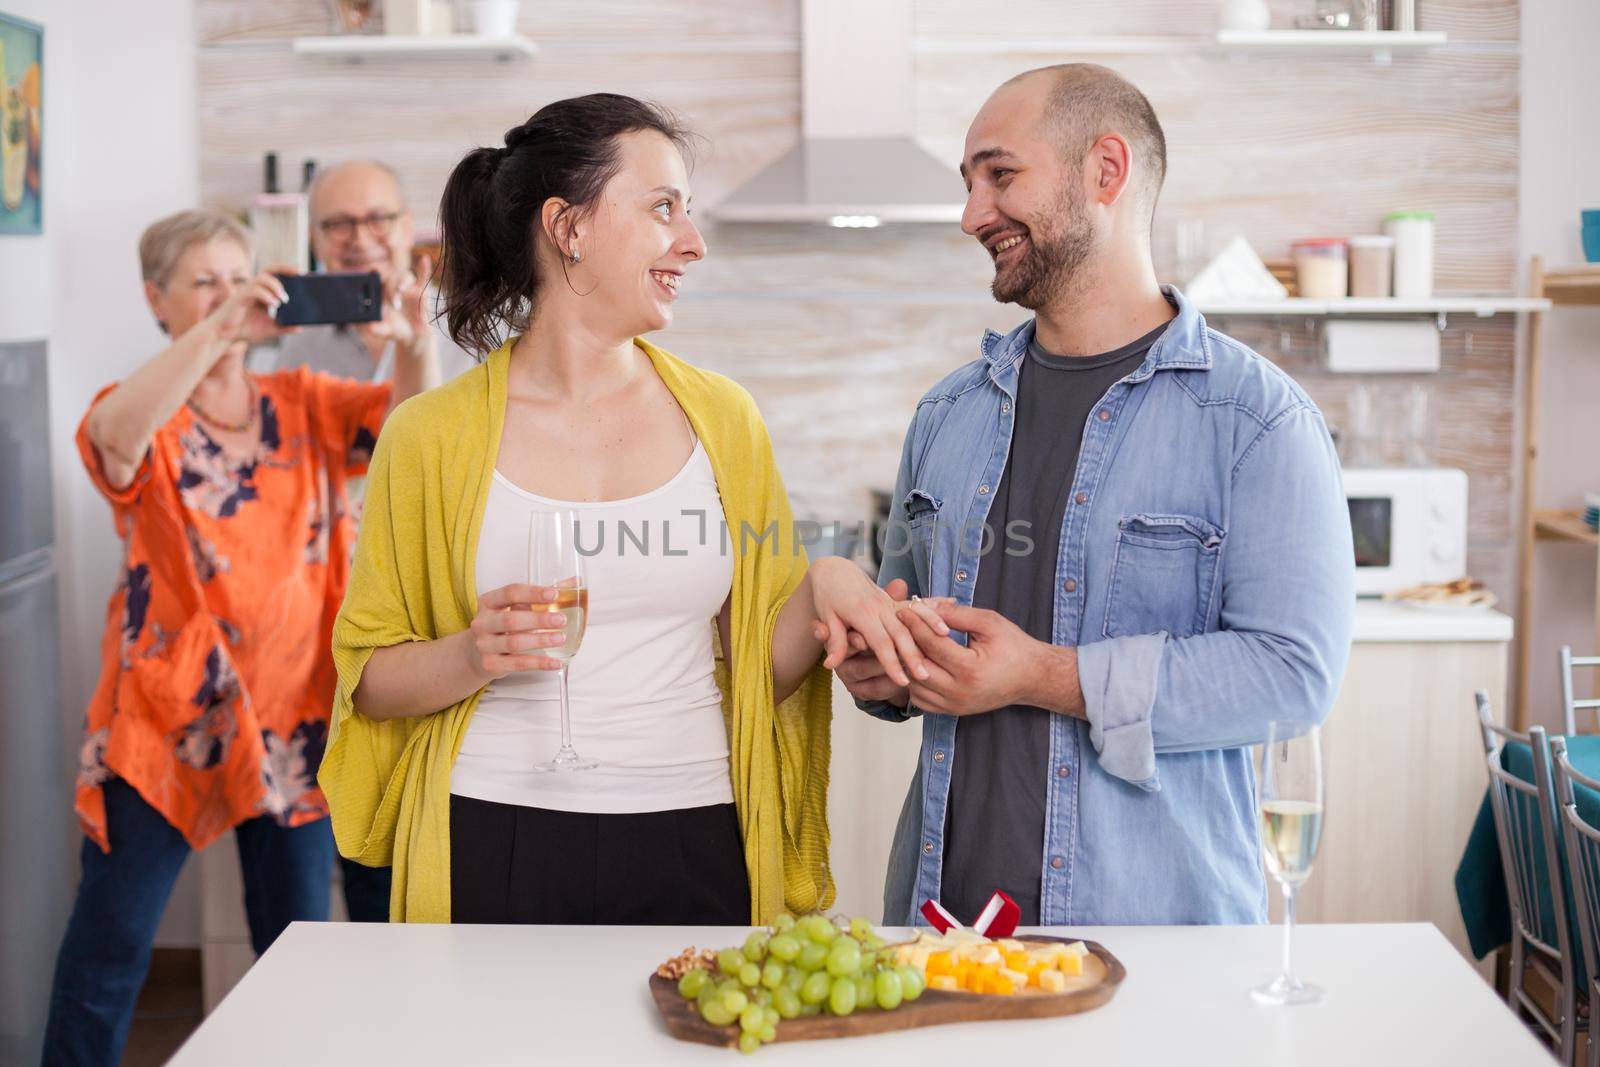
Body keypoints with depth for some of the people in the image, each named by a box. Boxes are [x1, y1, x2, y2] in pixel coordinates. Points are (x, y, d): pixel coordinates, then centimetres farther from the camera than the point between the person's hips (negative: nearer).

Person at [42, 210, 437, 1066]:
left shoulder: (303, 405, 9)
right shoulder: (142, 412, -1)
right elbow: (113, 440, -26)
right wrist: (220, 328, -33)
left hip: (292, 713, 3)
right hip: (166, 715, -3)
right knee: (109, 941, 0)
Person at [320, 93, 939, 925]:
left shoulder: (722, 418, 7)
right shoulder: (434, 437, -2)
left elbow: (762, 669, 10)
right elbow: (367, 680, 3)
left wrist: (820, 586, -9)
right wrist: (471, 659, -16)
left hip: (694, 853, 2)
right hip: (496, 854, -2)